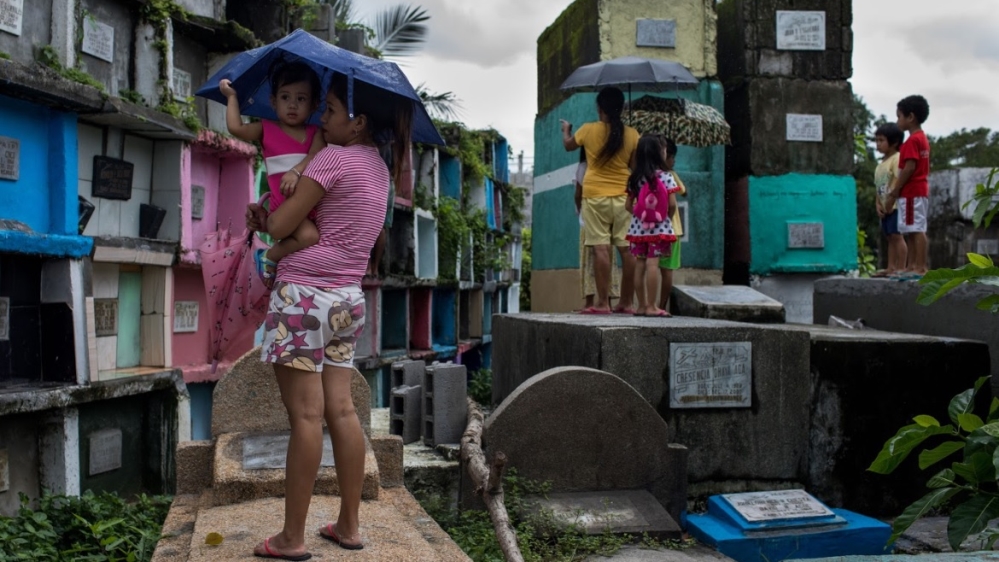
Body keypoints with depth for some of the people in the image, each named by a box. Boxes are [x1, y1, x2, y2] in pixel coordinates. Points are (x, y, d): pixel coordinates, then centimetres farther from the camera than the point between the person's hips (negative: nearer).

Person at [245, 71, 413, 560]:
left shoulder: (334, 158, -10)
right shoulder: (379, 167, 15)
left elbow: (281, 226, -10)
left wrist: (264, 215, 11)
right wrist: (270, 218, 11)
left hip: (305, 294, -8)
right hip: (347, 298, 8)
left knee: (306, 415, -5)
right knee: (341, 410, 9)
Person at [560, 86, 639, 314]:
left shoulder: (588, 130, -2)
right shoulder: (632, 135, 1)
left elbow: (568, 145, 18)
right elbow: (634, 168, 7)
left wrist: (566, 129, 38)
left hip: (596, 196, -2)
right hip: (623, 196, 2)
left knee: (600, 248, -5)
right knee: (626, 249, 5)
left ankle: (603, 303, -6)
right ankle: (626, 302, 10)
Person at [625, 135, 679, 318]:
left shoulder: (635, 178, 5)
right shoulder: (665, 177, -8)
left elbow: (628, 205, 5)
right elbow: (672, 204, -12)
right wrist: (667, 217, 6)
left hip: (638, 227, 4)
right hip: (659, 227, -4)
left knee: (640, 264, 6)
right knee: (653, 264, -7)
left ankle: (642, 305, 11)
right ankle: (651, 306, -6)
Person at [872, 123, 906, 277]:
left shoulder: (897, 159, -10)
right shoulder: (881, 163, 18)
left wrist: (891, 203, -19)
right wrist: (878, 204, 4)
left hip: (895, 206, -9)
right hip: (885, 207, 9)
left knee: (896, 236, -9)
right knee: (890, 237, 12)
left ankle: (901, 268, -7)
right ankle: (891, 267, 16)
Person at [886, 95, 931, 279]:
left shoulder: (912, 140, -12)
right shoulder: (922, 138, 18)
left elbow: (909, 168, -19)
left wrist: (893, 194, -15)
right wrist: (897, 192, 17)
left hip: (911, 193, -10)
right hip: (919, 191, 10)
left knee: (916, 230, -11)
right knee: (911, 231, 11)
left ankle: (921, 268, -12)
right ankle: (912, 267, 13)